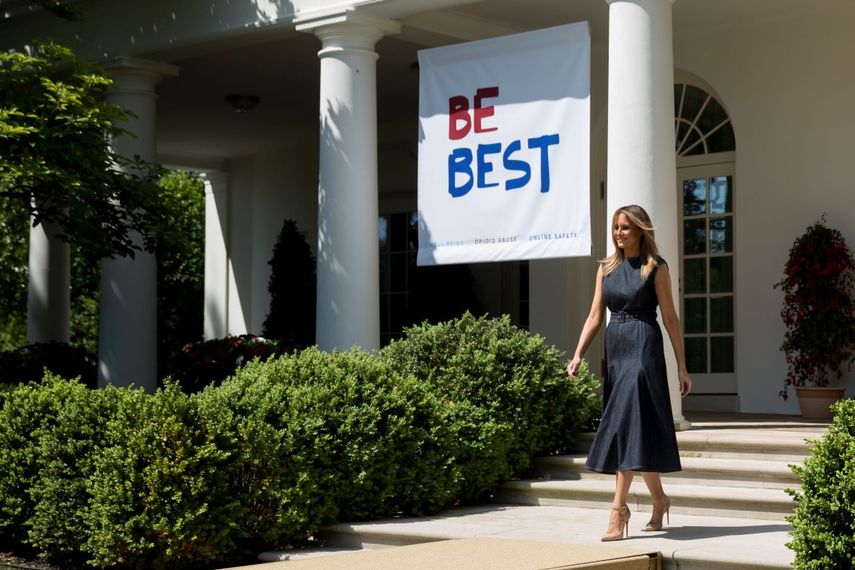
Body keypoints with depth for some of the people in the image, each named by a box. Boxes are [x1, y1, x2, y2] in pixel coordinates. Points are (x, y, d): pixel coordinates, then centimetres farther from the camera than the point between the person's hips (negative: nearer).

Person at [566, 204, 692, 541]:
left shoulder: (655, 268, -1)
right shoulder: (606, 268, 13)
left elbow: (670, 318, -2)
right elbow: (595, 317, 10)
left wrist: (682, 367, -3)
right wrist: (578, 355, -2)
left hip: (643, 349, -6)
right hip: (615, 349, 6)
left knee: (628, 425, -13)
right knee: (638, 430, 10)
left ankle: (619, 509, -14)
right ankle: (659, 500, 25)